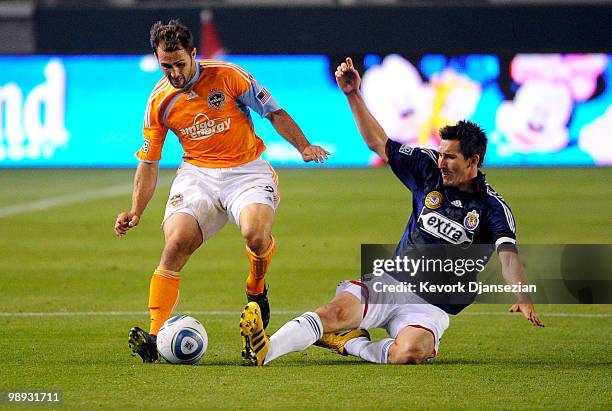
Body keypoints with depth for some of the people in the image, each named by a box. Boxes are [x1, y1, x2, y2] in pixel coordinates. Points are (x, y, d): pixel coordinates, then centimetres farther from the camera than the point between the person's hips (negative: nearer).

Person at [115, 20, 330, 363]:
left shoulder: (227, 76, -7)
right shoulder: (159, 102, 2)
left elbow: (275, 113, 1)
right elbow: (149, 162, 11)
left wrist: (304, 147, -13)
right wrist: (136, 211, 0)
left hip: (246, 170, -2)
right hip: (197, 173, 2)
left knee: (256, 233, -31)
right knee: (175, 243, -23)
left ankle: (257, 288, 5)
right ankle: (155, 337, -24)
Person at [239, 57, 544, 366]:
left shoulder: (492, 208, -6)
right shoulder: (428, 169, 6)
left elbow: (508, 254, -20)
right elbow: (379, 144, 12)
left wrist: (523, 300, -38)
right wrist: (353, 96, 3)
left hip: (431, 305, -3)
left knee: (408, 354, -35)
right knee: (338, 309, -27)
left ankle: (351, 344, -10)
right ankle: (264, 351, -36)